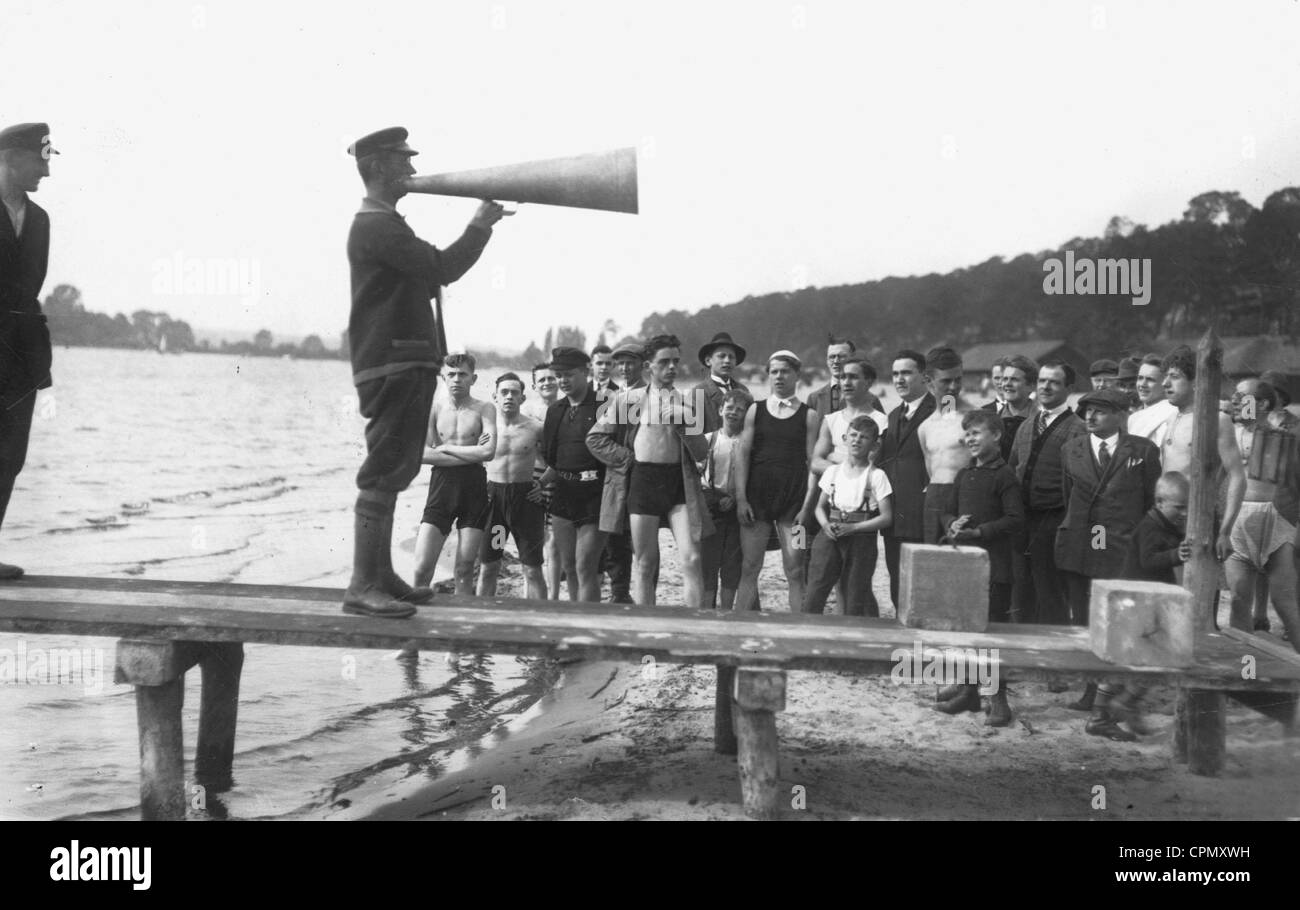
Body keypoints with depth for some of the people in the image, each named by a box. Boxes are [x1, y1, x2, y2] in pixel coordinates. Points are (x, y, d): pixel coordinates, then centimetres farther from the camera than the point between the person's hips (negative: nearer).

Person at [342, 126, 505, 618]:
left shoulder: (385, 224, 24)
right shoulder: (375, 225, -12)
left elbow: (431, 272, 21)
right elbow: (442, 268, -19)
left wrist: (479, 226, 12)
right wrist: (480, 227, -5)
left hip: (406, 364, 11)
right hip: (391, 363, -11)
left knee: (392, 471, 13)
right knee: (384, 472, -11)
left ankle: (381, 575, 20)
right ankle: (362, 586, -10)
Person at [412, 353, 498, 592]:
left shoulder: (485, 409, 3)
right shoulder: (434, 408, 6)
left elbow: (488, 452, -11)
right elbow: (422, 454, -5)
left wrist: (445, 448, -5)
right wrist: (472, 453, -8)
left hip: (474, 487, 0)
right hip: (442, 485, 1)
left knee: (465, 570, 4)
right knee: (422, 568, -7)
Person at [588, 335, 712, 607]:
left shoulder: (687, 403, 10)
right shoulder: (627, 399, 5)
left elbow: (701, 453, 5)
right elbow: (595, 437, 7)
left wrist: (682, 424, -9)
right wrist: (628, 458, 0)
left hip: (679, 482, 1)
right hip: (641, 481, -1)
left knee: (691, 559, -8)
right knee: (644, 564, 4)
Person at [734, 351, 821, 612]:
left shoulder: (809, 415, 5)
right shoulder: (755, 410, 9)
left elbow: (814, 462, 1)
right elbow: (742, 454, 5)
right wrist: (741, 498, -4)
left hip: (794, 497, -1)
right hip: (757, 495, 1)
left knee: (795, 571, -1)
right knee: (749, 568, 1)